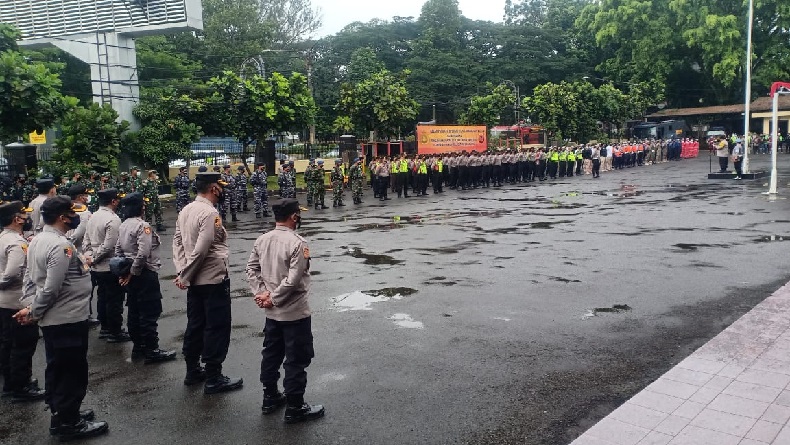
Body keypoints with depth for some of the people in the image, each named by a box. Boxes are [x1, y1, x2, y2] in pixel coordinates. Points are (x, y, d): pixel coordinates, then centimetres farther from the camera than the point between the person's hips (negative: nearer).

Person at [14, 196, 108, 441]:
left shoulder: (37, 240, 8)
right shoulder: (61, 246, -23)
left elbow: (30, 277, 9)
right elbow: (51, 288, -24)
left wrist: (28, 306, 2)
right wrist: (33, 313, -12)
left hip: (53, 319, 10)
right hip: (69, 319, -10)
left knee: (57, 369, 19)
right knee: (72, 371, 3)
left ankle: (62, 413, 33)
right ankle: (68, 423, 14)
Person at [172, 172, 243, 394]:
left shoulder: (186, 211, 7)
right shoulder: (210, 213, -20)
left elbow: (177, 242, 7)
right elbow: (201, 250, -23)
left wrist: (182, 272, 2)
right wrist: (185, 277, -13)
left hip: (195, 281, 9)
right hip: (214, 279, -9)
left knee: (195, 325, 18)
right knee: (217, 328, 2)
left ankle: (192, 371, 29)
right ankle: (213, 379, 9)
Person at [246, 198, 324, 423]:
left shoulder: (262, 240, 1)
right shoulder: (297, 243, -21)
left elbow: (251, 268, 3)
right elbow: (293, 280, -24)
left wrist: (261, 293, -3)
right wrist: (273, 298, -15)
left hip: (272, 312, 8)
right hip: (295, 312, -7)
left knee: (271, 354, 20)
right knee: (297, 360, 4)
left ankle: (270, 398, 32)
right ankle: (295, 408, 12)